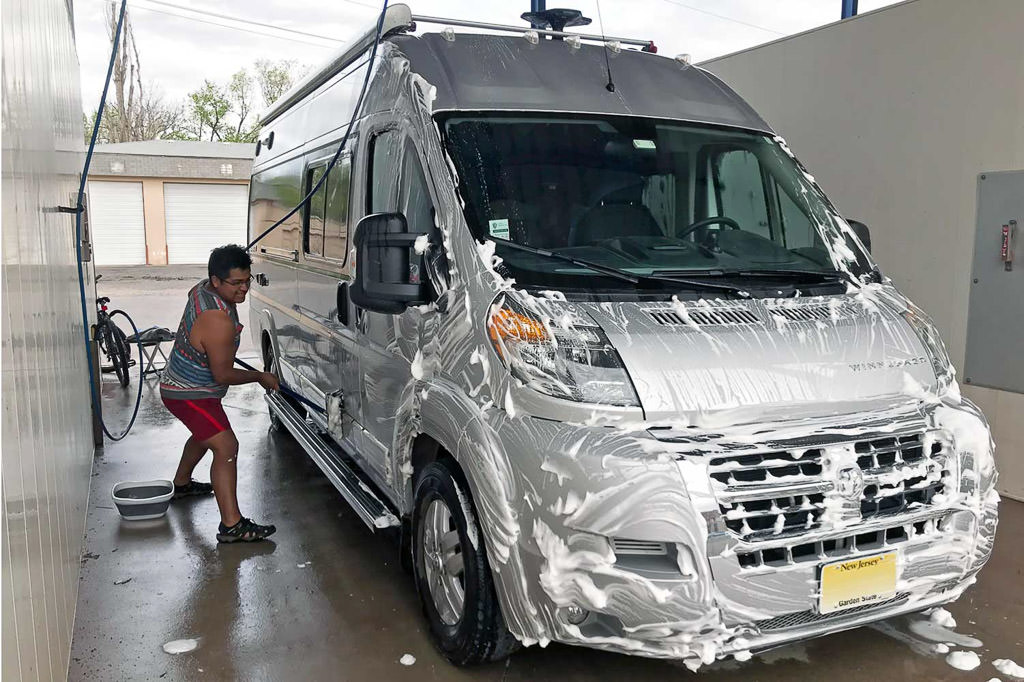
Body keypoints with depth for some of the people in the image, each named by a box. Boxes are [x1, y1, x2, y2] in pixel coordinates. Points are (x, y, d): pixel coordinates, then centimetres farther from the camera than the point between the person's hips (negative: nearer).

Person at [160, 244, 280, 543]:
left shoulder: (202, 289, -5)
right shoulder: (219, 322, -34)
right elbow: (223, 375, -26)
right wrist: (260, 377, -11)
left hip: (180, 382, 11)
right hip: (189, 394, -11)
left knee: (205, 434, 32)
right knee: (226, 448, -18)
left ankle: (181, 483, 55)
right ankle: (231, 525, -21)